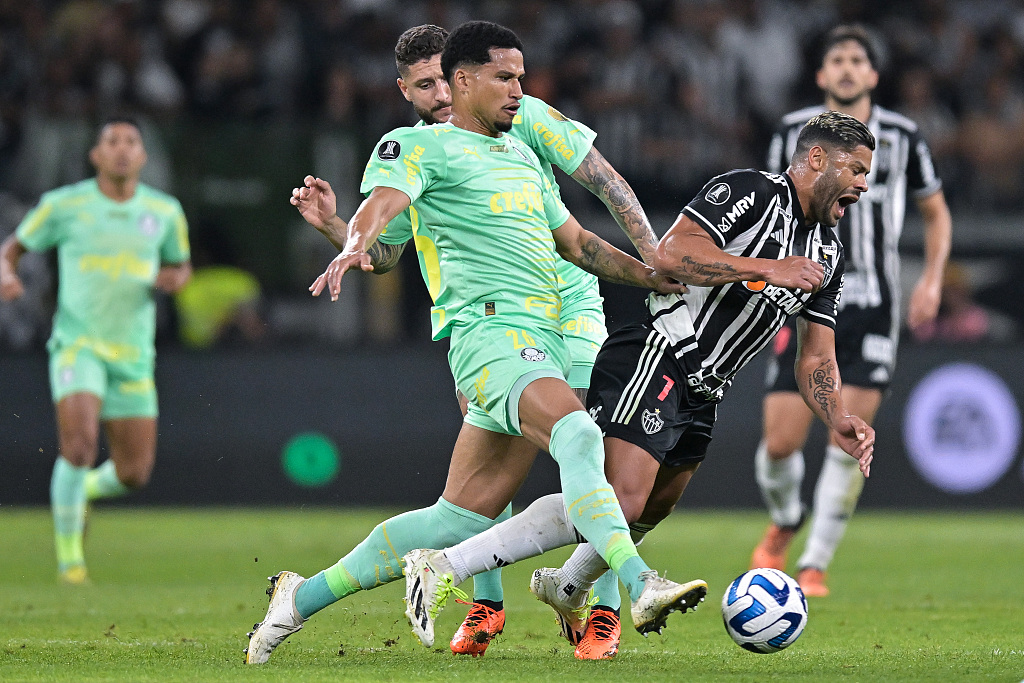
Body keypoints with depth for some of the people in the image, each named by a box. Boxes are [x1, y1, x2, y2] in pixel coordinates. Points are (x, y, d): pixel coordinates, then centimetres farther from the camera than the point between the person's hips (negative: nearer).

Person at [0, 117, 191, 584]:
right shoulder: (64, 205, -3)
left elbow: (181, 266, 20)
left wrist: (174, 279, -4)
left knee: (134, 475, 3)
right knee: (79, 444, -25)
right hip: (78, 346, -4)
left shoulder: (165, 211, 5)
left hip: (133, 356, 4)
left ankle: (83, 490, 38)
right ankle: (69, 558, -13)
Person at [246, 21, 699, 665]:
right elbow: (383, 201, -16)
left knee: (463, 517, 3)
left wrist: (656, 276, 25)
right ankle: (641, 586, -45)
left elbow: (576, 242, 34)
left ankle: (303, 595, 14)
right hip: (491, 330, -8)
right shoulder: (421, 146, 3)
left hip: (546, 345, 8)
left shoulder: (521, 154, 27)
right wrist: (353, 243, -37)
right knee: (578, 433, -33)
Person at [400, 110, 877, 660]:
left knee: (655, 508, 23)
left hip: (699, 392, 10)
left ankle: (567, 590, 50)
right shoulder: (749, 192, -10)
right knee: (618, 503, -23)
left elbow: (816, 358, 16)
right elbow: (670, 253, -22)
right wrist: (766, 269, -22)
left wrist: (839, 421, -2)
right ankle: (445, 567, -25)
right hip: (653, 360, -10)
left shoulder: (827, 254, 16)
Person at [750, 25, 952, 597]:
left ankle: (815, 565, 3)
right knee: (781, 443, -4)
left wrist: (933, 280, 2)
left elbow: (937, 213, 15)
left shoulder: (902, 137, 2)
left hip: (873, 310, -1)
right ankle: (785, 523, 29)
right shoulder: (793, 133, 3)